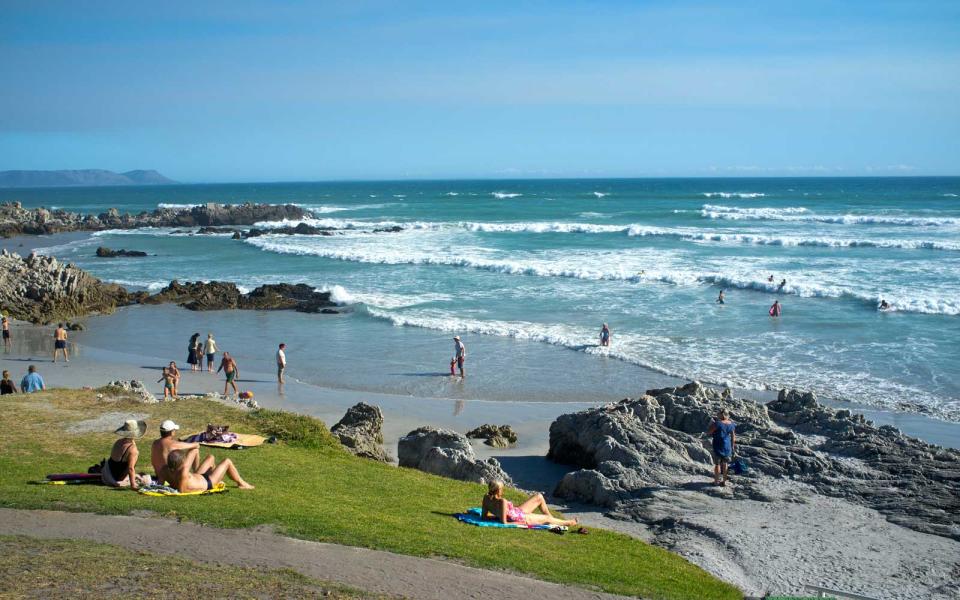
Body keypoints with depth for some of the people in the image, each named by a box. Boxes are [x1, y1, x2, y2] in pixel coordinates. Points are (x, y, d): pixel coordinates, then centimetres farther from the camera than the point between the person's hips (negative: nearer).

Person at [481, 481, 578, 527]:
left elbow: (485, 516, -4)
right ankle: (568, 523, 46)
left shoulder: (486, 498, -15)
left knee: (539, 497, 19)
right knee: (548, 518, 17)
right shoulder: (502, 501, -37)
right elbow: (503, 522, -35)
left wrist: (498, 515, 4)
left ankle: (551, 517, 40)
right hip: (521, 518, -8)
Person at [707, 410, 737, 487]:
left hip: (718, 446, -5)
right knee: (725, 464, 14)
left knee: (717, 464, 6)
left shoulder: (717, 423, -18)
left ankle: (716, 481, 11)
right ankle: (724, 481, 20)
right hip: (727, 446, 5)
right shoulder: (731, 424, -1)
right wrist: (732, 446, 18)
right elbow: (733, 437, 8)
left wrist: (711, 424, 2)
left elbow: (708, 433, -11)